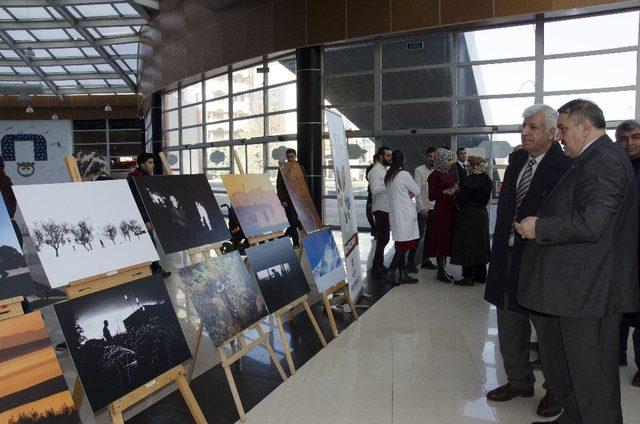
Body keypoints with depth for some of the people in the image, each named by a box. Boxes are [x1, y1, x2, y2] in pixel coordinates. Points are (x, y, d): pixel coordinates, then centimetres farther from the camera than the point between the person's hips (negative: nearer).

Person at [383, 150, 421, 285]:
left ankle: (403, 275, 15)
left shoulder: (388, 176, 10)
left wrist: (408, 194, 6)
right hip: (405, 213, -8)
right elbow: (418, 191, -6)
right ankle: (390, 273, -7)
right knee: (404, 245, -4)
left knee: (401, 246, 11)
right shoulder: (404, 174, -13)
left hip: (394, 212, 8)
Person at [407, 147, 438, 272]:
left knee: (430, 235, 10)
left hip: (434, 208, 5)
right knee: (419, 234, -6)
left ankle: (425, 260, 19)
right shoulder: (419, 170, -4)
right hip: (423, 207, -5)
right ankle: (411, 261, 1)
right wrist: (422, 207, -15)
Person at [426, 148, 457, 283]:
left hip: (451, 209, 8)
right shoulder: (435, 175, -10)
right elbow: (431, 196, -12)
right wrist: (444, 192, -26)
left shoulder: (450, 173, 12)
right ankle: (440, 271, 5)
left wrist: (456, 190, 0)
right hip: (441, 210, -8)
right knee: (441, 239, -3)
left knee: (448, 239, 11)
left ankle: (442, 270, 20)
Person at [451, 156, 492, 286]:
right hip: (482, 215, 7)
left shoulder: (468, 180, -18)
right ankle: (481, 275, 23)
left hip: (468, 216, -7)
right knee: (480, 244, 15)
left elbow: (461, 200, -16)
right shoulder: (487, 180, 5)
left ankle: (468, 277, 2)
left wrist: (457, 192, 2)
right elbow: (487, 198, 12)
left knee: (466, 245, 0)